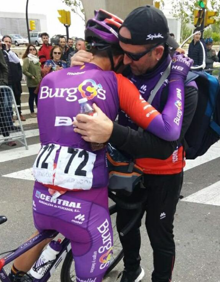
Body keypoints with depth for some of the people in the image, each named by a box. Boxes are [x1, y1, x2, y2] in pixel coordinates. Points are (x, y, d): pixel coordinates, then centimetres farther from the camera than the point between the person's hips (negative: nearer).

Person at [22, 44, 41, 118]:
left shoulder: (36, 59, 12)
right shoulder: (27, 59, -12)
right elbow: (24, 71, -20)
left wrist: (40, 77, 8)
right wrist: (31, 76, -14)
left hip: (38, 82, 6)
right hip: (32, 82, -6)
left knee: (38, 96, 13)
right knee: (32, 97, 3)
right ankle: (32, 112, 14)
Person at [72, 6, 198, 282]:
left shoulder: (182, 86, -26)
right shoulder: (126, 70, -12)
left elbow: (164, 144, -35)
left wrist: (111, 132, -51)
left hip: (163, 173, -5)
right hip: (130, 165, 5)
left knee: (159, 234, 9)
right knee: (125, 223, 20)